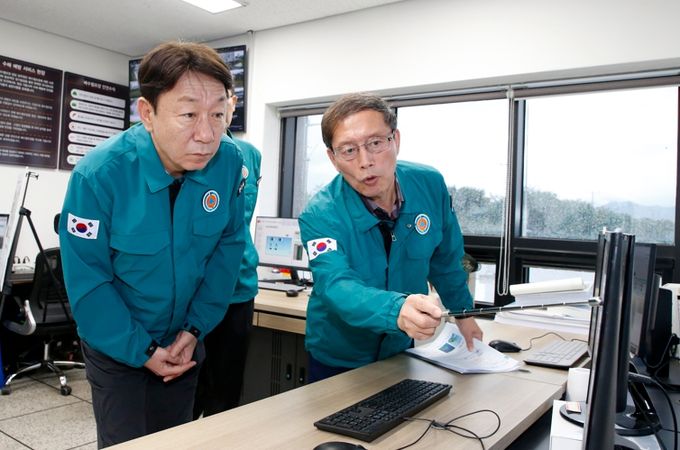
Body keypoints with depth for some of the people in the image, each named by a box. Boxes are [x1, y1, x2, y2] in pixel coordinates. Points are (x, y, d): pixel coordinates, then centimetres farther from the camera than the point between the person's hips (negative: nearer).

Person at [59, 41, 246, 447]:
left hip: (184, 337, 3)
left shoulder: (230, 162, -18)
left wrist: (195, 329, -8)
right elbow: (87, 280, -18)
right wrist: (141, 351, -13)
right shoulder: (98, 175, -26)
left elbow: (228, 247, -7)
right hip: (115, 342, -3)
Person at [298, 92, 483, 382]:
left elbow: (445, 259, 1)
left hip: (402, 350, 4)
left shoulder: (431, 185, -15)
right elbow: (337, 288, -41)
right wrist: (398, 311, -58)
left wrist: (462, 312, 9)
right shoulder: (320, 216, -27)